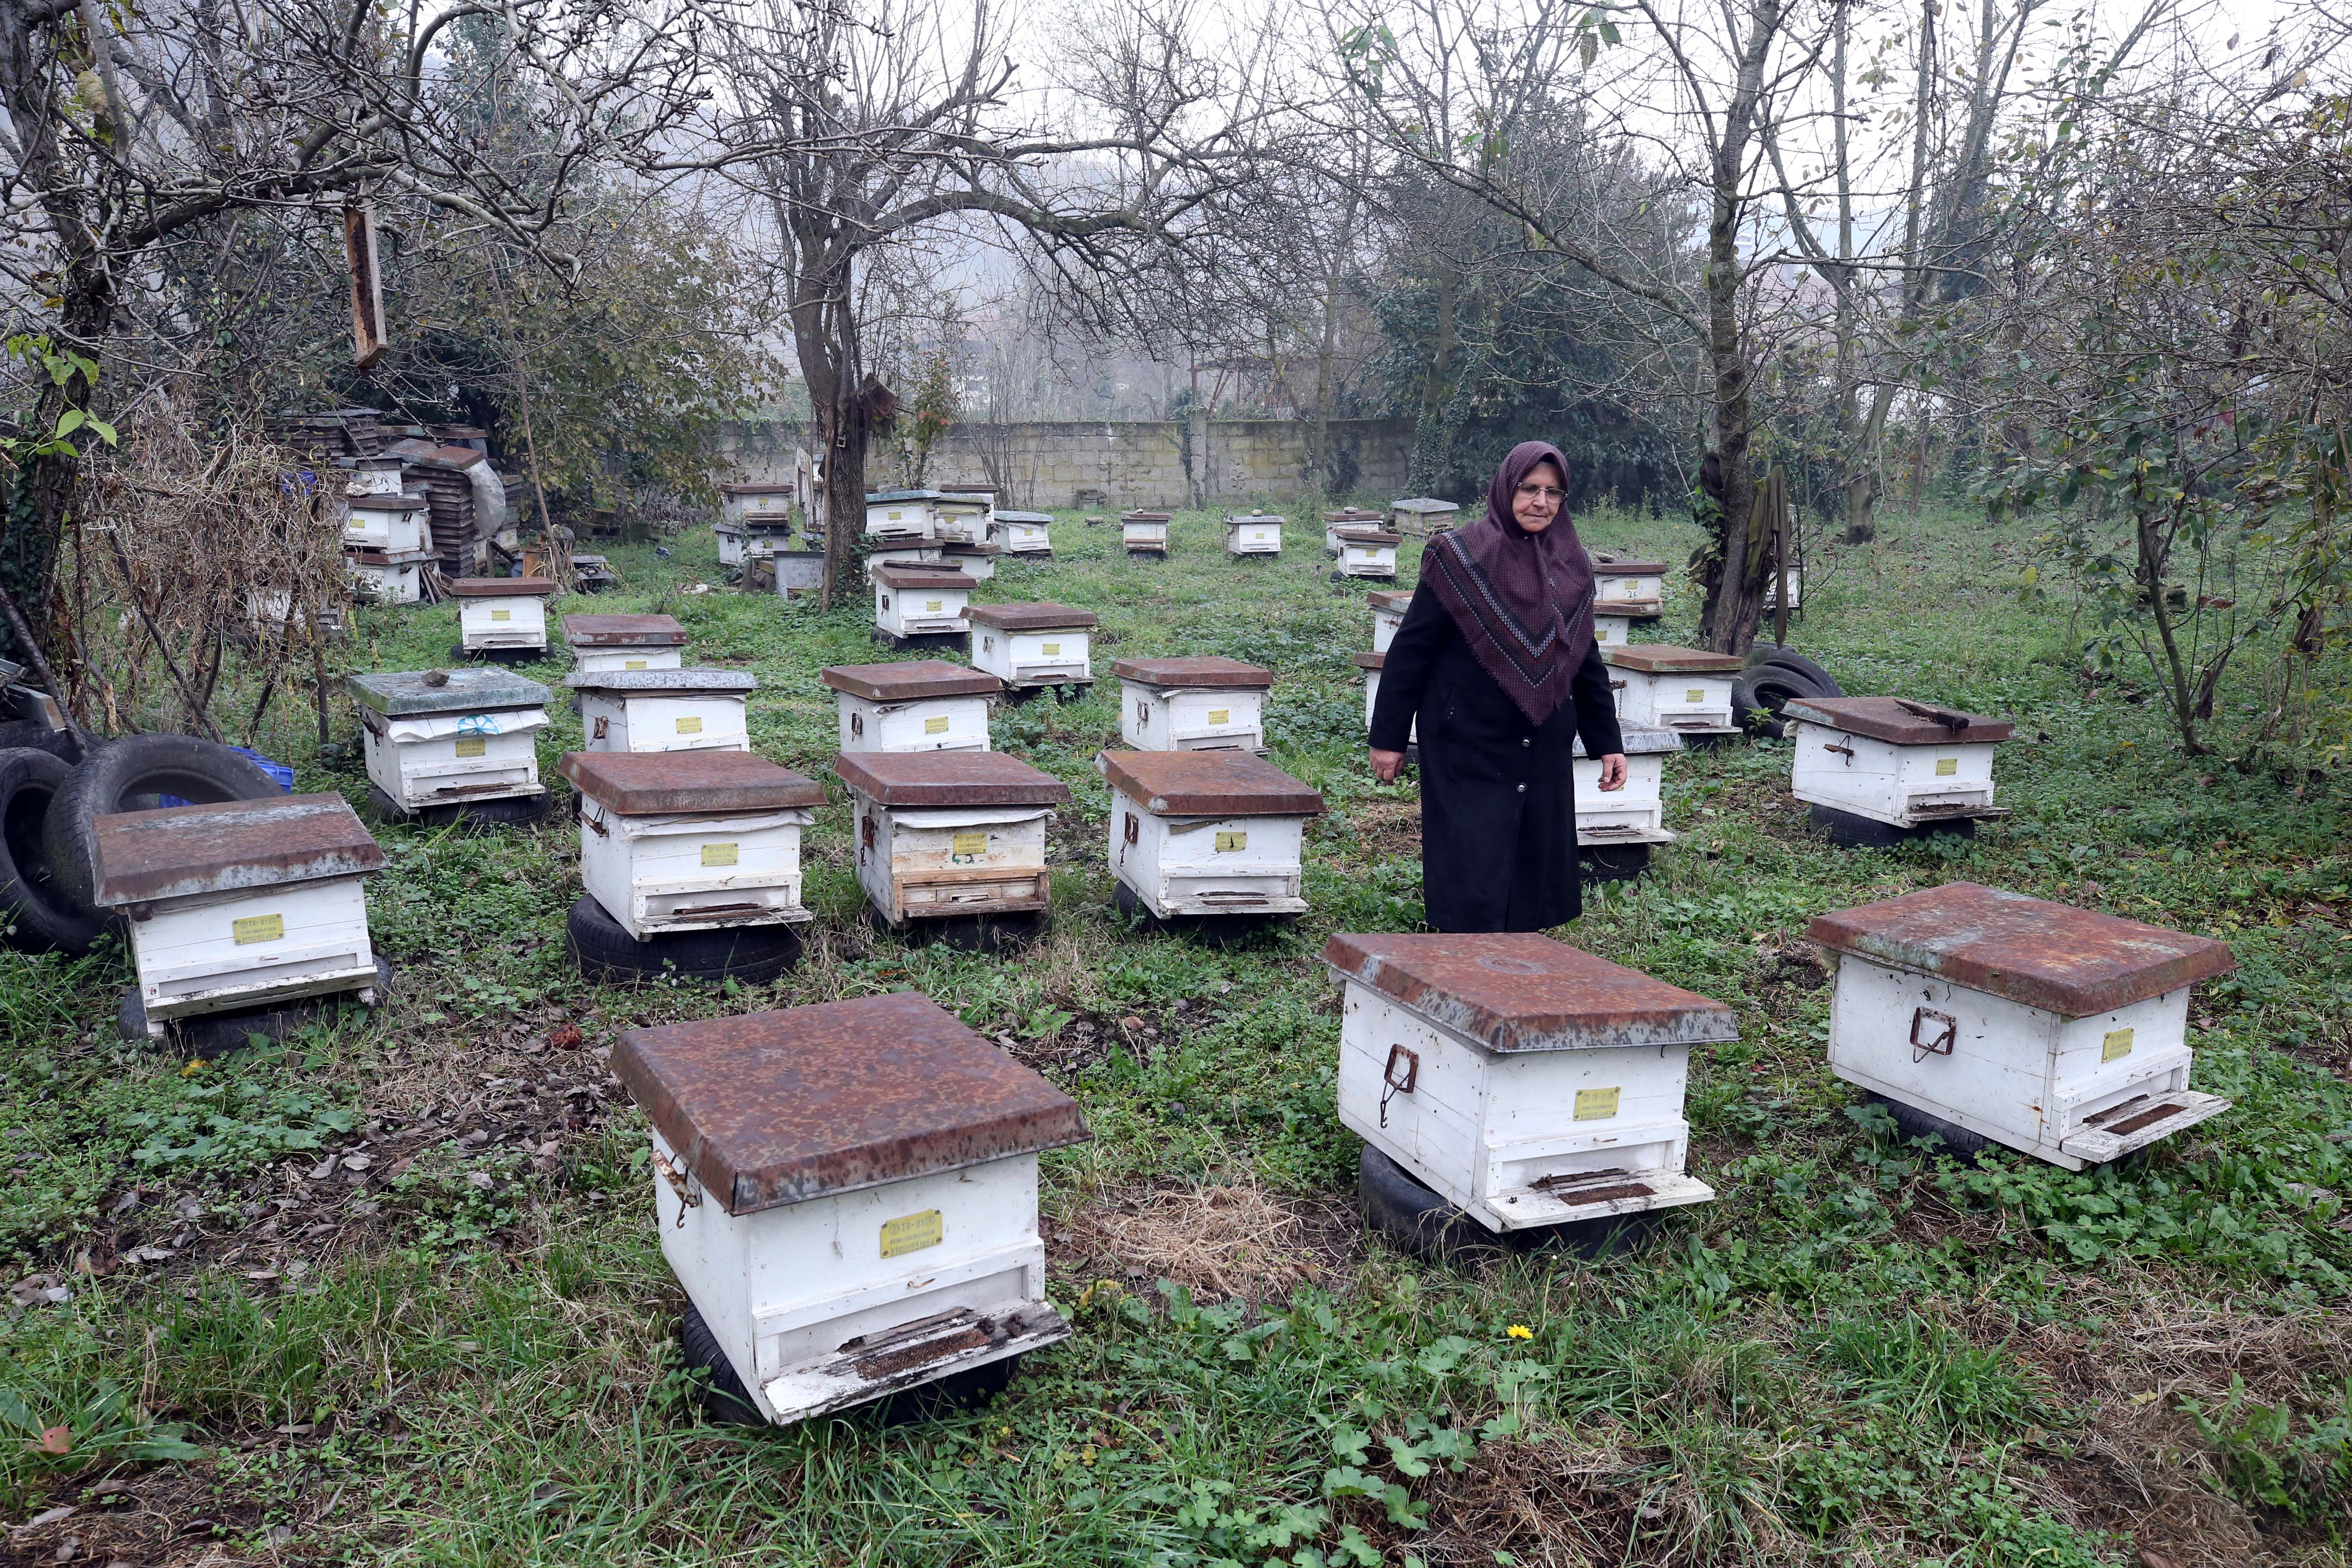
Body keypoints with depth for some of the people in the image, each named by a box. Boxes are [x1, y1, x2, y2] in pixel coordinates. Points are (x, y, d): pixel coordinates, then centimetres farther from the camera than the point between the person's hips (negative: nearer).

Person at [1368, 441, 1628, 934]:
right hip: (1469, 751, -5)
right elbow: (1411, 648, -7)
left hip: (1544, 754, 5)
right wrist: (1388, 737, -7)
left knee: (1533, 877, 11)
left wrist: (1607, 742, 13)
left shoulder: (1571, 567, 7)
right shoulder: (1461, 557, -8)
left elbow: (1586, 659, 14)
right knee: (1472, 881, -2)